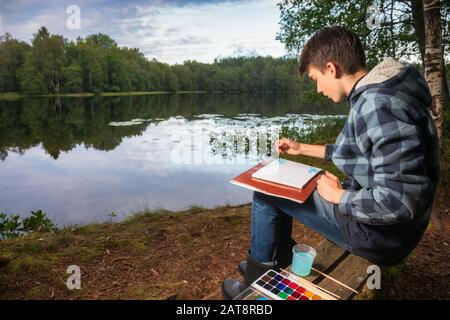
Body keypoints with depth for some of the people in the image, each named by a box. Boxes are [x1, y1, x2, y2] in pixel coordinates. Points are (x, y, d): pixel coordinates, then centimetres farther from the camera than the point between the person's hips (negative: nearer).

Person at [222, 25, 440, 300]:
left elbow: (400, 200, -33)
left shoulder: (379, 104, -28)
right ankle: (270, 262, 32)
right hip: (366, 208, 10)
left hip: (378, 231, -10)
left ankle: (256, 286, 19)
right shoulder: (374, 96, 5)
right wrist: (303, 149, 18)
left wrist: (338, 195, -17)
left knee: (266, 195, -3)